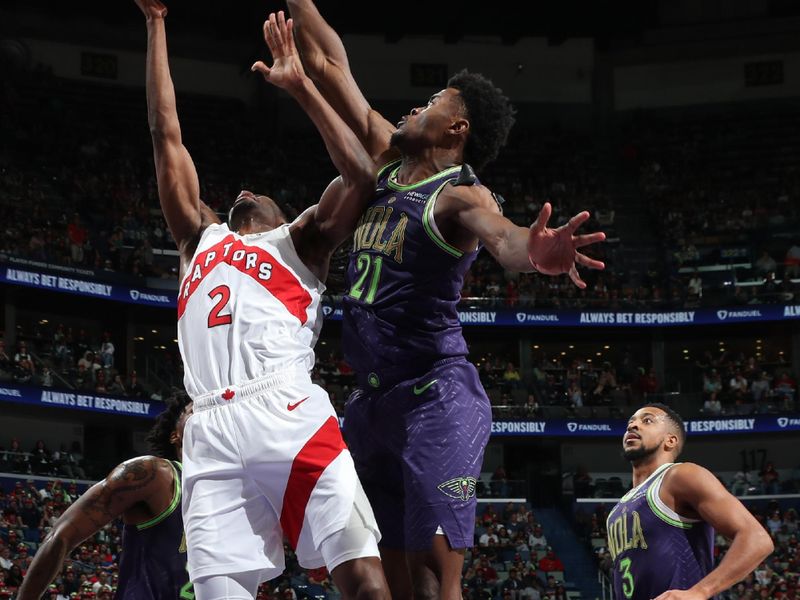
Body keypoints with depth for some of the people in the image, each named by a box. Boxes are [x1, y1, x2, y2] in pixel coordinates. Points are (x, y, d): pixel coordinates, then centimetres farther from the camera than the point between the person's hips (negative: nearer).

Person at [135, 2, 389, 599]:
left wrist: (302, 87, 8)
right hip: (212, 434, 3)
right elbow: (166, 133, 31)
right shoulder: (202, 238, 32)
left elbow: (362, 177, 7)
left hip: (289, 417, -3)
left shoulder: (298, 242, 23)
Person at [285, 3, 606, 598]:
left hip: (435, 396, -8)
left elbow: (500, 233, -35)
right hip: (371, 398, 8)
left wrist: (534, 250, -58)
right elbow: (329, 66, 17)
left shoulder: (460, 196, -12)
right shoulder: (387, 160, 11)